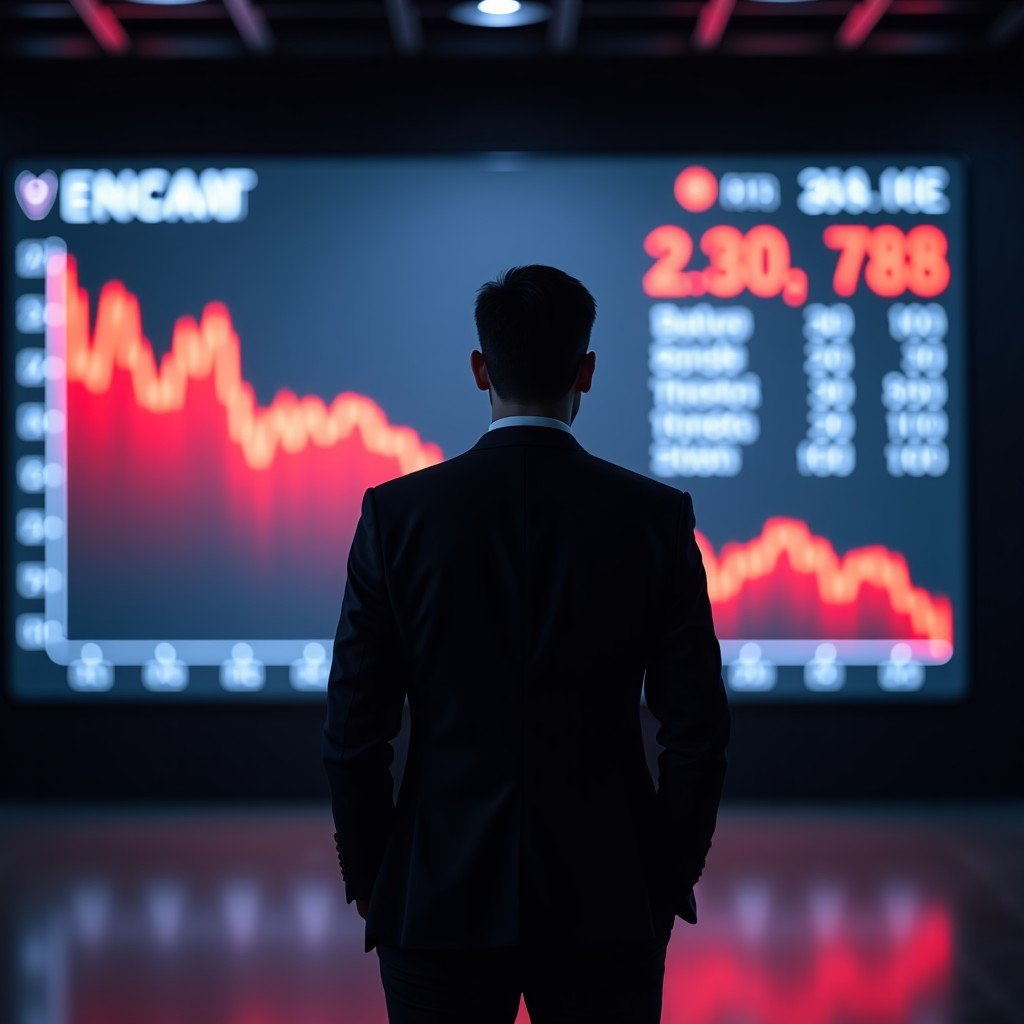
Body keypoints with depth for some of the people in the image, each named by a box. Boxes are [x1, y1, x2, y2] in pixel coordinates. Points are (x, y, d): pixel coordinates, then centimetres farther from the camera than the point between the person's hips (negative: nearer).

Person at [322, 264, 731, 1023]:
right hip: (605, 902, 0)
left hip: (440, 897, 0)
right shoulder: (656, 516, -4)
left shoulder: (397, 513, -5)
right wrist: (673, 875, 9)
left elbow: (354, 728, -3)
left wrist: (368, 877, 9)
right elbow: (698, 726, -3)